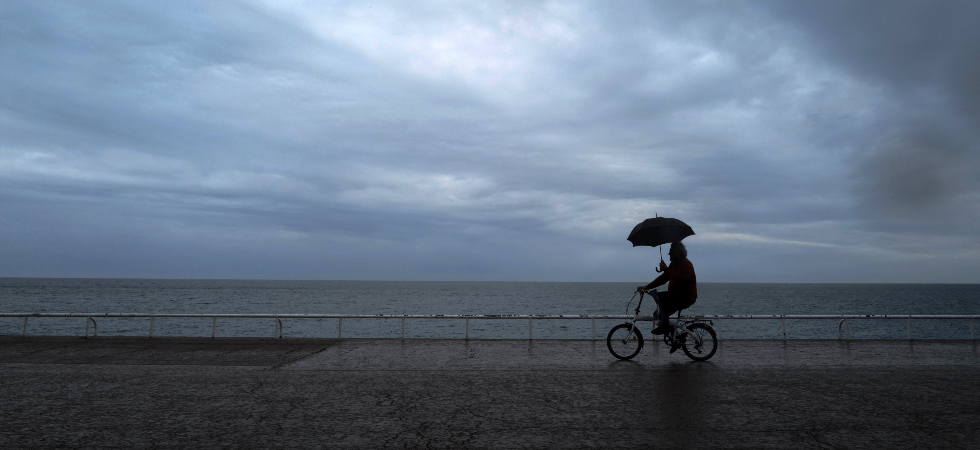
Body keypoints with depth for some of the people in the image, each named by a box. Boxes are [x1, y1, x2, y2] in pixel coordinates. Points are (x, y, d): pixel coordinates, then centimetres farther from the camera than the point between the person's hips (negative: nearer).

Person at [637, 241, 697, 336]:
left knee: (660, 296, -27)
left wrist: (666, 269, -28)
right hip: (677, 296, 10)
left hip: (686, 297, -10)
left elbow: (680, 280, -30)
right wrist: (647, 287, 5)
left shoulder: (686, 264, -13)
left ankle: (663, 324, -24)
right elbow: (663, 278, 13)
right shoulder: (674, 264, 16)